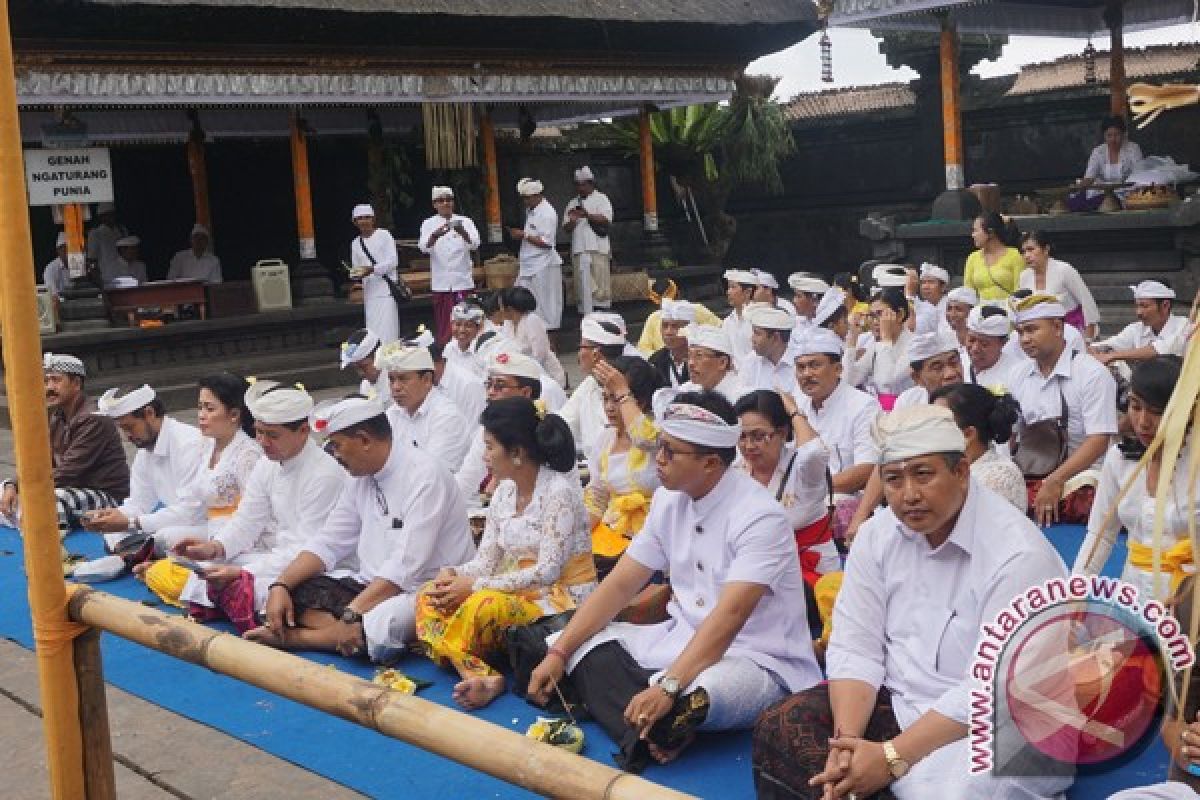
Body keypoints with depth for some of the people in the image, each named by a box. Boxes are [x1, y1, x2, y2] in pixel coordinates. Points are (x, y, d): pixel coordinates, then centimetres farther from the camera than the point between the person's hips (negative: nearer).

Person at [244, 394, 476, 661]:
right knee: (293, 593, -9)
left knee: (377, 626, -36)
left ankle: (288, 637, -14)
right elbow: (328, 543, 10)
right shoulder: (360, 477, 9)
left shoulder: (424, 475, -17)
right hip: (372, 586, 8)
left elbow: (407, 566, -24)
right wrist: (281, 586, -6)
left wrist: (352, 613, -28)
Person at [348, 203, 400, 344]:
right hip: (369, 292, 5)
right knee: (372, 332, 1)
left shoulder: (384, 235, 0)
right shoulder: (355, 243, 15)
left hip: (387, 289, -5)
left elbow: (393, 261, -7)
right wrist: (356, 274, -3)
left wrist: (372, 269, -17)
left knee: (387, 333, -11)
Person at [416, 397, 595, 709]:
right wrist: (453, 575, -16)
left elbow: (548, 571, -20)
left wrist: (476, 585, -21)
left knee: (482, 605, -35)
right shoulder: (504, 492, 10)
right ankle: (482, 677, -33)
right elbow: (486, 560, 7)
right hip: (518, 593, 8)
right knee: (429, 597, -12)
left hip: (562, 598, -8)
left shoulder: (560, 491, -14)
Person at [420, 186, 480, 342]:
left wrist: (462, 232, -32)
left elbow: (474, 244, -11)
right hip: (441, 282, 0)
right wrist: (436, 235, -33)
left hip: (462, 281, 0)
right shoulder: (429, 224, 6)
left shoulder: (464, 221, 6)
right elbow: (424, 247, -12)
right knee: (444, 324, 2)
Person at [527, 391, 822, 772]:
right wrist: (558, 653, -5)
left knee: (696, 692, -40)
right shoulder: (669, 500, 1)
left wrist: (668, 686, -41)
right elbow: (620, 584, 3)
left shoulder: (759, 516, -21)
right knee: (579, 641, -5)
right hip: (683, 639, 8)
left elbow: (728, 617, -31)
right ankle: (650, 734, -25)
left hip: (756, 660, -8)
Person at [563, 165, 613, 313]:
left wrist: (586, 215, -20)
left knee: (600, 284, -8)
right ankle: (585, 313, 3)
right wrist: (572, 221, -6)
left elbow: (605, 220, -8)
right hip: (579, 250, 4)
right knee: (582, 285, 0)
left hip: (598, 247, -4)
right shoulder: (573, 203, 21)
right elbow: (566, 228, 17)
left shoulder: (600, 198, 7)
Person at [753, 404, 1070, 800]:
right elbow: (855, 647, -3)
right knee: (779, 729, -12)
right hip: (897, 703, 6)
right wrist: (847, 741, -21)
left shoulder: (1017, 554, -21)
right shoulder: (877, 534, -1)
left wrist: (891, 757, -26)